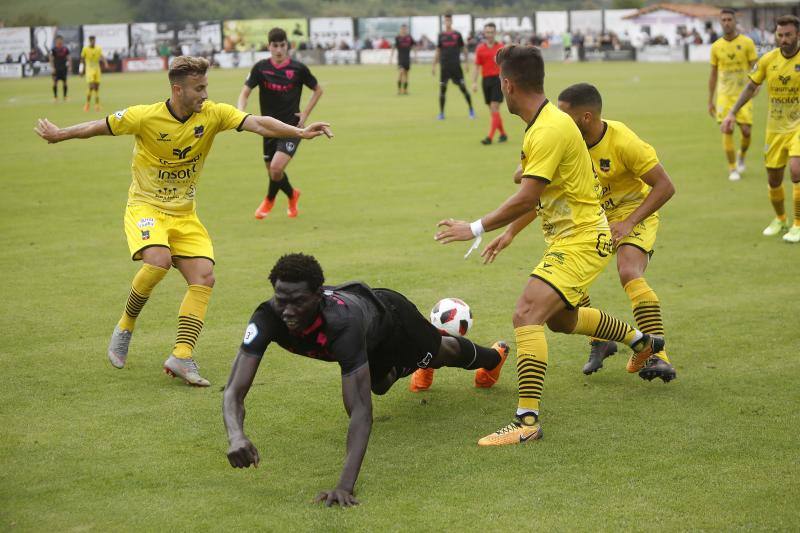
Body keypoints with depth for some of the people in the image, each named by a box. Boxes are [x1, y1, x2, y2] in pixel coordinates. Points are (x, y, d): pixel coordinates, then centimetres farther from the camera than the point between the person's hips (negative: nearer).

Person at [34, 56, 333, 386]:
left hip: (184, 215, 4)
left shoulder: (212, 114, -9)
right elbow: (98, 128, 0)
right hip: (145, 207, -4)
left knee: (204, 276, -13)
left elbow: (258, 124, -20)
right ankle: (125, 326, -7)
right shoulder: (144, 117, -15)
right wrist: (58, 135, 12)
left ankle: (181, 355, -11)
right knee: (159, 259, -31)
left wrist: (300, 132, -34)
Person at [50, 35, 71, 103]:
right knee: (55, 82, -3)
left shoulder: (65, 49, 3)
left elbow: (69, 58, 8)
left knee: (64, 82, 5)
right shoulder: (53, 49, -5)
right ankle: (55, 96, 5)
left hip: (64, 68, 2)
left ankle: (65, 96, 14)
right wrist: (52, 67, -13)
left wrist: (70, 66, 0)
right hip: (56, 69, -2)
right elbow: (51, 59, -5)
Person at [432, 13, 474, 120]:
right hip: (444, 66, 1)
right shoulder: (441, 35, 7)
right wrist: (434, 66, 8)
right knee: (442, 89, -1)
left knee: (463, 87, -3)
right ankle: (441, 113, 6)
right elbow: (438, 51, 11)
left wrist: (467, 62, 5)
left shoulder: (457, 34, 4)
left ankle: (471, 110, 10)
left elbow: (463, 48, 9)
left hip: (456, 66, -1)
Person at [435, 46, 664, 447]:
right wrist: (509, 233, 21)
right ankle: (641, 341, 51)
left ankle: (527, 421, -28)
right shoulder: (546, 122, 9)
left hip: (581, 241, -11)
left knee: (527, 314, -24)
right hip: (567, 237, 11)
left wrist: (476, 228, -20)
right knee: (560, 317, 29)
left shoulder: (549, 130, -23)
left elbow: (526, 198, -27)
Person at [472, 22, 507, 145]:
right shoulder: (480, 49, 8)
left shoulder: (501, 48, 2)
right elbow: (477, 67, 8)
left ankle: (490, 137, -16)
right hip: (486, 80, 3)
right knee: (492, 111, 6)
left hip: (498, 79, -3)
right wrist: (474, 82, -1)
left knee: (494, 109, -12)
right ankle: (503, 134, 21)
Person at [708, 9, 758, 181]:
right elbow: (713, 74, 11)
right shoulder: (716, 46, 5)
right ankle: (732, 169, 1)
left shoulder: (747, 42, -2)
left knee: (746, 131, -5)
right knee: (727, 130, -7)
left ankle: (741, 156, 26)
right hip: (724, 94, 1)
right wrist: (710, 101, 10)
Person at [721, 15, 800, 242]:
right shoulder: (768, 59, -4)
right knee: (773, 179, 10)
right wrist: (732, 113, 0)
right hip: (775, 127, 4)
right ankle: (780, 220, 37)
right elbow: (751, 87, 8)